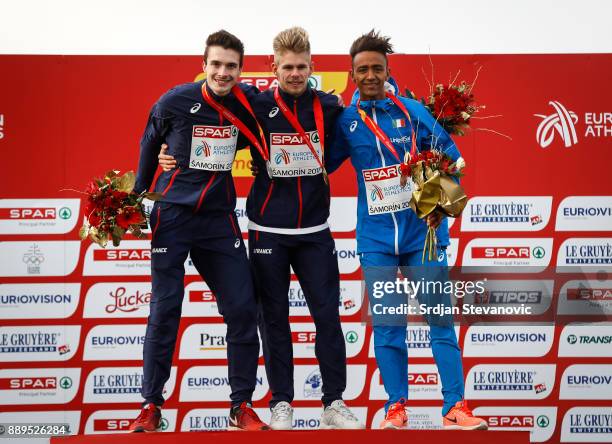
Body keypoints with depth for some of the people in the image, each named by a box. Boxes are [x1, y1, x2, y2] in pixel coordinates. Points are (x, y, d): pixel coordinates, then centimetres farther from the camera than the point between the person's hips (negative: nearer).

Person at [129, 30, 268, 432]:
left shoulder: (248, 104, -2)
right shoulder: (175, 102, -9)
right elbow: (150, 144, 8)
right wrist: (139, 194, 14)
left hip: (219, 218, 3)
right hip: (173, 216, -3)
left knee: (242, 308, -2)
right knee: (165, 310, -1)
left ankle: (242, 406, 9)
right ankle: (151, 405, 10)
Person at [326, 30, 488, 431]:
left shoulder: (413, 111, 0)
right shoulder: (345, 122, 3)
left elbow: (451, 157, 2)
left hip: (423, 231, -1)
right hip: (376, 236, 1)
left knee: (440, 318, -1)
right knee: (387, 324, 2)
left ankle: (455, 408, 3)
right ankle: (396, 406, 13)